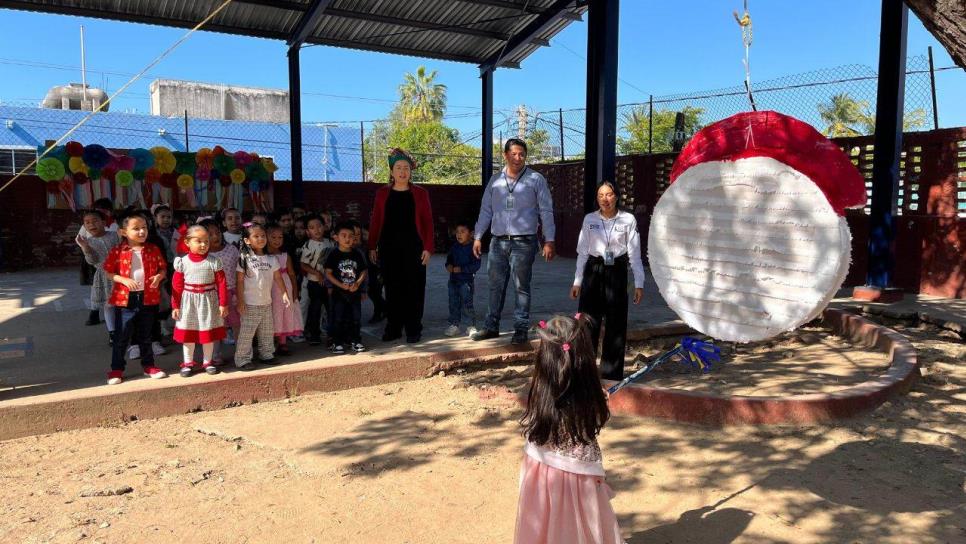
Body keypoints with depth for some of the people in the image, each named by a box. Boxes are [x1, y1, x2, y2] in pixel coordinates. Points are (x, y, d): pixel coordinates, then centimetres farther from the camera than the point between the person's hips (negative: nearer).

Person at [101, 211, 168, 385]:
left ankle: (148, 365, 26)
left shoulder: (153, 250, 1)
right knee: (121, 336, 4)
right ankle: (116, 369, 15)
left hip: (148, 298, 2)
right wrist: (124, 280, -17)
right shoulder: (117, 251, -5)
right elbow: (109, 272, -1)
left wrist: (159, 276, -13)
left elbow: (163, 268, 8)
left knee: (146, 336, 15)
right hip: (125, 299, -2)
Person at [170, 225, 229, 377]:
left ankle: (207, 362, 24)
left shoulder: (214, 261, -7)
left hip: (208, 301, 0)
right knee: (187, 334, 9)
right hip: (188, 302, 1)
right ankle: (188, 363, 23)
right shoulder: (183, 262, -4)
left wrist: (223, 304, -8)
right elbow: (177, 286, -1)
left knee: (209, 334, 9)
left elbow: (221, 283, -6)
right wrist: (175, 306, -2)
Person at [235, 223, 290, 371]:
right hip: (250, 304, -5)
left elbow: (278, 278, 9)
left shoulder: (271, 259, 5)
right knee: (246, 333, -1)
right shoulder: (244, 258, -8)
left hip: (266, 303, 5)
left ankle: (266, 354, 28)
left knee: (267, 332, 15)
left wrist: (284, 294, 1)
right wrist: (240, 301, -12)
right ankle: (242, 359, 7)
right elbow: (240, 281, -8)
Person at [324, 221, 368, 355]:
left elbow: (363, 271, 7)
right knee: (338, 318, 2)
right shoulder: (334, 254, -6)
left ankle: (354, 341, 21)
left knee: (355, 317, 10)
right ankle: (337, 343, 11)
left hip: (355, 292, 3)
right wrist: (341, 285, -16)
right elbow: (328, 273, -7)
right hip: (339, 292, -3)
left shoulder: (357, 254, 4)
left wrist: (357, 283, -10)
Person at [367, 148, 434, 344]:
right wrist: (372, 247, 2)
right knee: (392, 289, 6)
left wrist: (428, 248, -6)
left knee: (414, 288, 1)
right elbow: (375, 221, 7)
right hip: (389, 247, 1)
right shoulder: (382, 193, 7)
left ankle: (413, 330, 11)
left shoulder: (420, 193, 4)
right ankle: (393, 328, 17)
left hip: (413, 247, -1)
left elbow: (428, 222, 1)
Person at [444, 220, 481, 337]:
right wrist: (448, 265, -3)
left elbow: (476, 265, -15)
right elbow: (449, 259, 20)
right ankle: (454, 325, 22)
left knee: (467, 304, -5)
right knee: (453, 304, 12)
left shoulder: (472, 247, -11)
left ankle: (471, 326, 6)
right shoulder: (454, 247, 8)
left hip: (466, 280, -6)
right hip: (453, 280, 6)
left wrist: (461, 269, -21)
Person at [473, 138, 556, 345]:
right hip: (498, 242, 4)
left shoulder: (536, 180, 0)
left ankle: (521, 329, 10)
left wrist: (549, 241, -7)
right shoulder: (495, 180, 11)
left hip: (523, 242, -3)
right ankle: (491, 326, 20)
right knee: (496, 286, 9)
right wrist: (478, 237, 9)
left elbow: (546, 211, -1)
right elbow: (486, 210, 14)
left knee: (521, 287, 2)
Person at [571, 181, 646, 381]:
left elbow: (634, 254, 0)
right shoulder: (589, 219, 4)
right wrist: (577, 281, 8)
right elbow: (583, 252, 8)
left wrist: (639, 284, -2)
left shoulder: (628, 220, -1)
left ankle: (612, 372, 17)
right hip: (593, 271, 1)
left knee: (616, 325, 5)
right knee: (588, 322, 2)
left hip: (617, 272, -1)